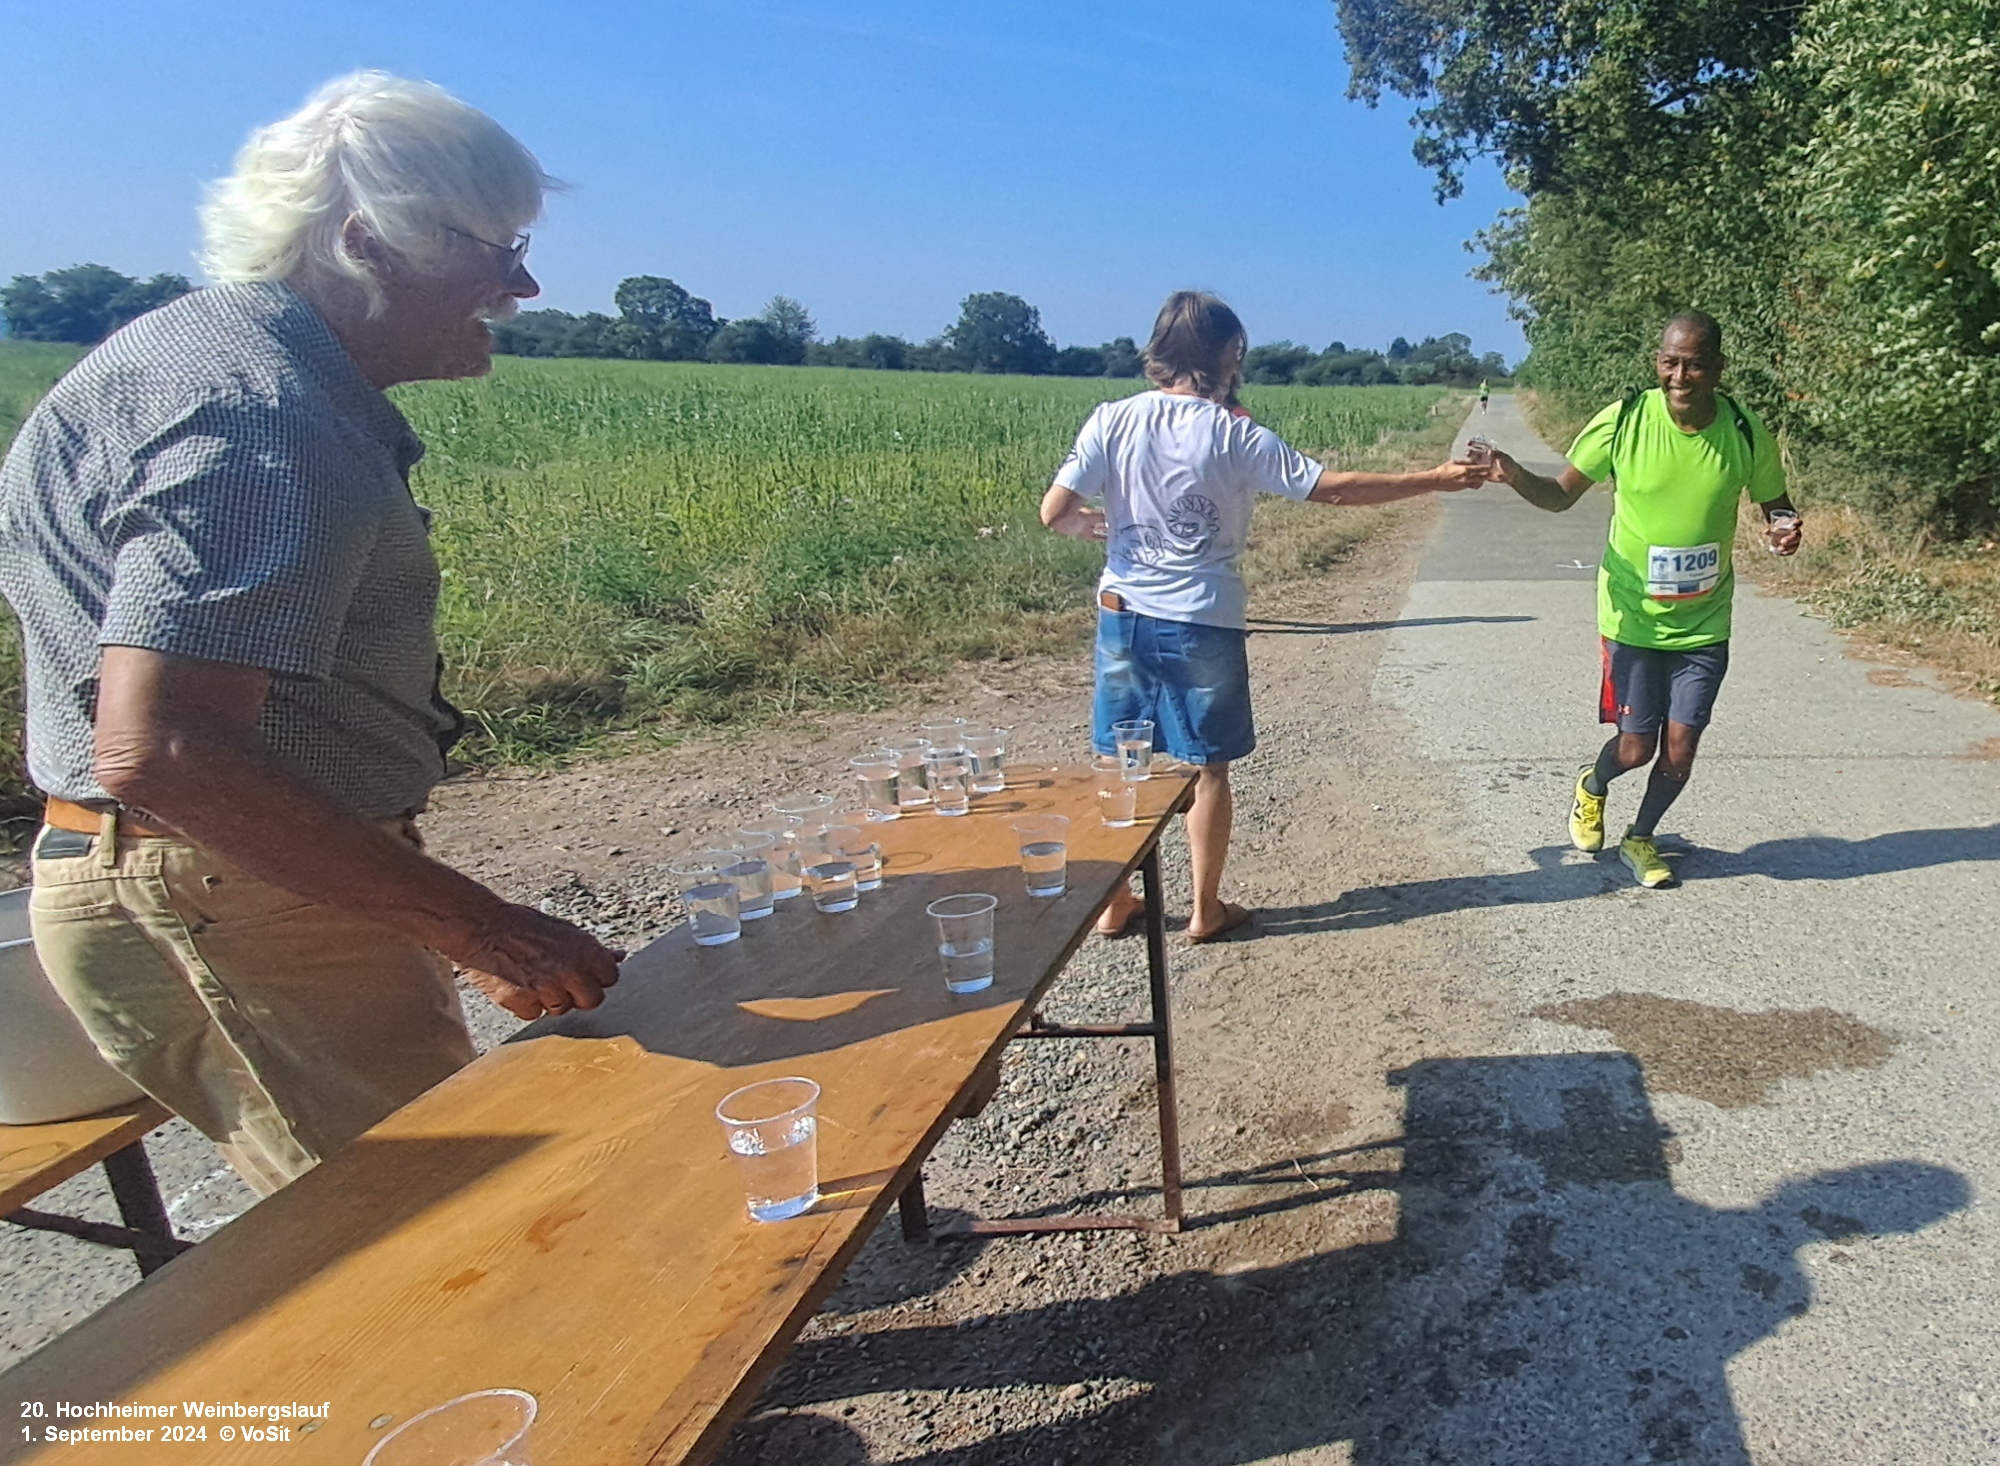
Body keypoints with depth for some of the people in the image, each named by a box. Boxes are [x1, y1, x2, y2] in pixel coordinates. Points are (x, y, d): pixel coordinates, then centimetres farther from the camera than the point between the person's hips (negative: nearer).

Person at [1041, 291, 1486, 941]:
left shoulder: (1113, 420, -4)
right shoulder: (1235, 435, -9)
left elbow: (1055, 513, -8)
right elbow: (1335, 488, -8)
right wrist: (1434, 480, 2)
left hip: (1124, 616, 3)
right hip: (1203, 624, -3)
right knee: (1207, 768, 11)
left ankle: (1114, 904, 23)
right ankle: (1206, 909, 20)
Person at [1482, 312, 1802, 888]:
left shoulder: (1746, 432, -9)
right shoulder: (1623, 421, -14)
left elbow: (1774, 502, 7)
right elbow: (1561, 495, -7)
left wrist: (1784, 525, -17)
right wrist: (1517, 477, -27)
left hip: (1704, 621, 2)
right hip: (1634, 616, -2)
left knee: (1681, 746, 4)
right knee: (1636, 747, 0)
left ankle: (1640, 838, 31)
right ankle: (1592, 784, 37)